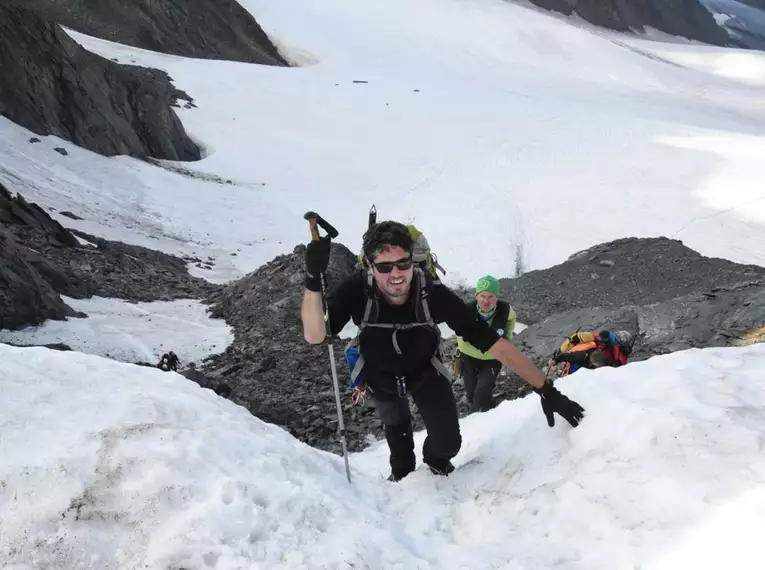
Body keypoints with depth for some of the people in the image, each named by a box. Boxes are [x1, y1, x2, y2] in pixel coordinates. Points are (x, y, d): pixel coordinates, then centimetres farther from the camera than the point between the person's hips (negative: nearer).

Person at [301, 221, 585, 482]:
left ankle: (436, 460, 33)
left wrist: (546, 390, -39)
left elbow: (493, 343, -37)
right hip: (380, 376, 1)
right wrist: (313, 280, -62)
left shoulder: (433, 294, -39)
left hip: (425, 371, -1)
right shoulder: (357, 289, -38)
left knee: (447, 443, -7)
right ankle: (402, 472, 61)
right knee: (396, 427, 25)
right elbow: (314, 336, -45)